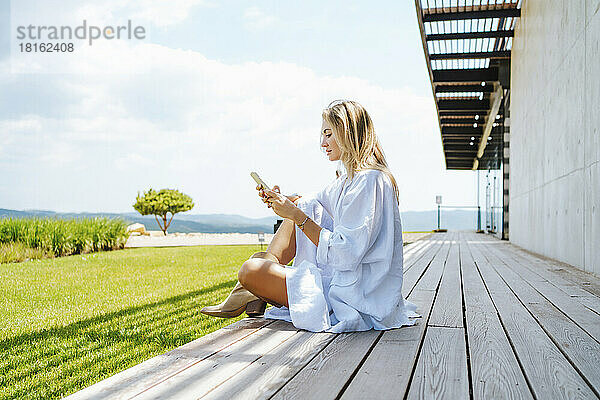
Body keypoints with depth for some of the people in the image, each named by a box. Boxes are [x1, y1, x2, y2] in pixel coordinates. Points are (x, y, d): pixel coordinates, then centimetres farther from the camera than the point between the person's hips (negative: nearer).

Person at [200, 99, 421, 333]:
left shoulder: (369, 181, -20)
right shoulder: (353, 176, 12)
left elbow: (346, 255, -25)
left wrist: (298, 216, -20)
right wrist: (282, 200, 0)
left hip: (356, 299, -10)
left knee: (250, 271, -18)